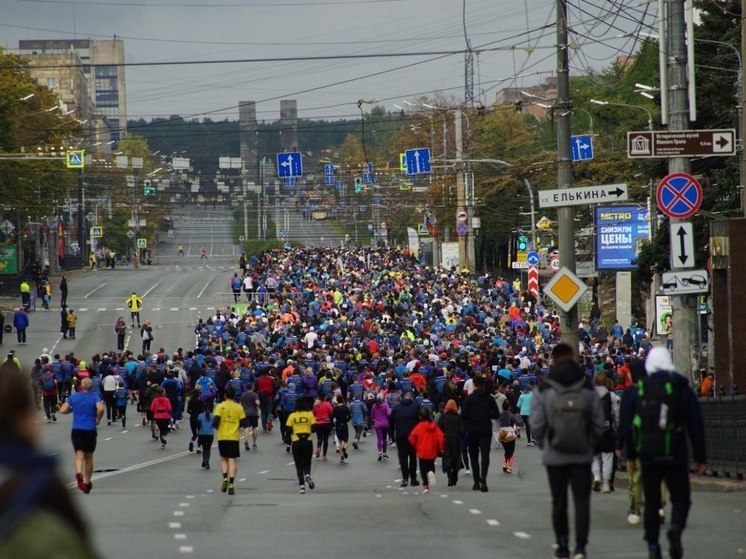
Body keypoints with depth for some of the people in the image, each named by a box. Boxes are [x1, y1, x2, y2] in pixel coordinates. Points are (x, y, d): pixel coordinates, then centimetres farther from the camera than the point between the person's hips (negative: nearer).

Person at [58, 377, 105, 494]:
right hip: (90, 430, 0)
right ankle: (87, 482, 22)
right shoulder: (94, 396, -3)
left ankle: (79, 472, -36)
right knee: (89, 457, 15)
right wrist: (98, 419, -3)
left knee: (79, 455, -5)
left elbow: (62, 410, -3)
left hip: (77, 430, 0)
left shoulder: (73, 397, 4)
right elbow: (100, 408, -21)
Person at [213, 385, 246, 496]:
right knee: (232, 460, 1)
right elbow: (243, 422, 0)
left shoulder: (220, 406, -5)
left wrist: (217, 428, 9)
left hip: (222, 437, 0)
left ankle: (225, 478, -6)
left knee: (223, 459, 16)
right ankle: (231, 484, -9)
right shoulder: (239, 407, -1)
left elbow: (215, 421, -12)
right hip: (234, 437, 0)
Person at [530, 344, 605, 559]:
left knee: (559, 502, 12)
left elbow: (537, 424, -6)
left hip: (554, 455, 0)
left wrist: (544, 445, 10)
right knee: (582, 501, 1)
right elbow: (599, 422, -1)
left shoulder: (543, 389, -6)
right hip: (582, 456, 0)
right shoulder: (587, 388, -2)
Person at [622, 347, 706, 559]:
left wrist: (631, 455, 16)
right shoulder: (683, 390, 0)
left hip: (648, 456, 2)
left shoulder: (639, 390, 4)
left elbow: (629, 425, 7)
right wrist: (700, 458, 4)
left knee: (651, 502, 11)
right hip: (675, 455, -2)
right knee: (681, 498, 6)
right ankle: (676, 528, -23)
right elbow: (696, 426, -1)